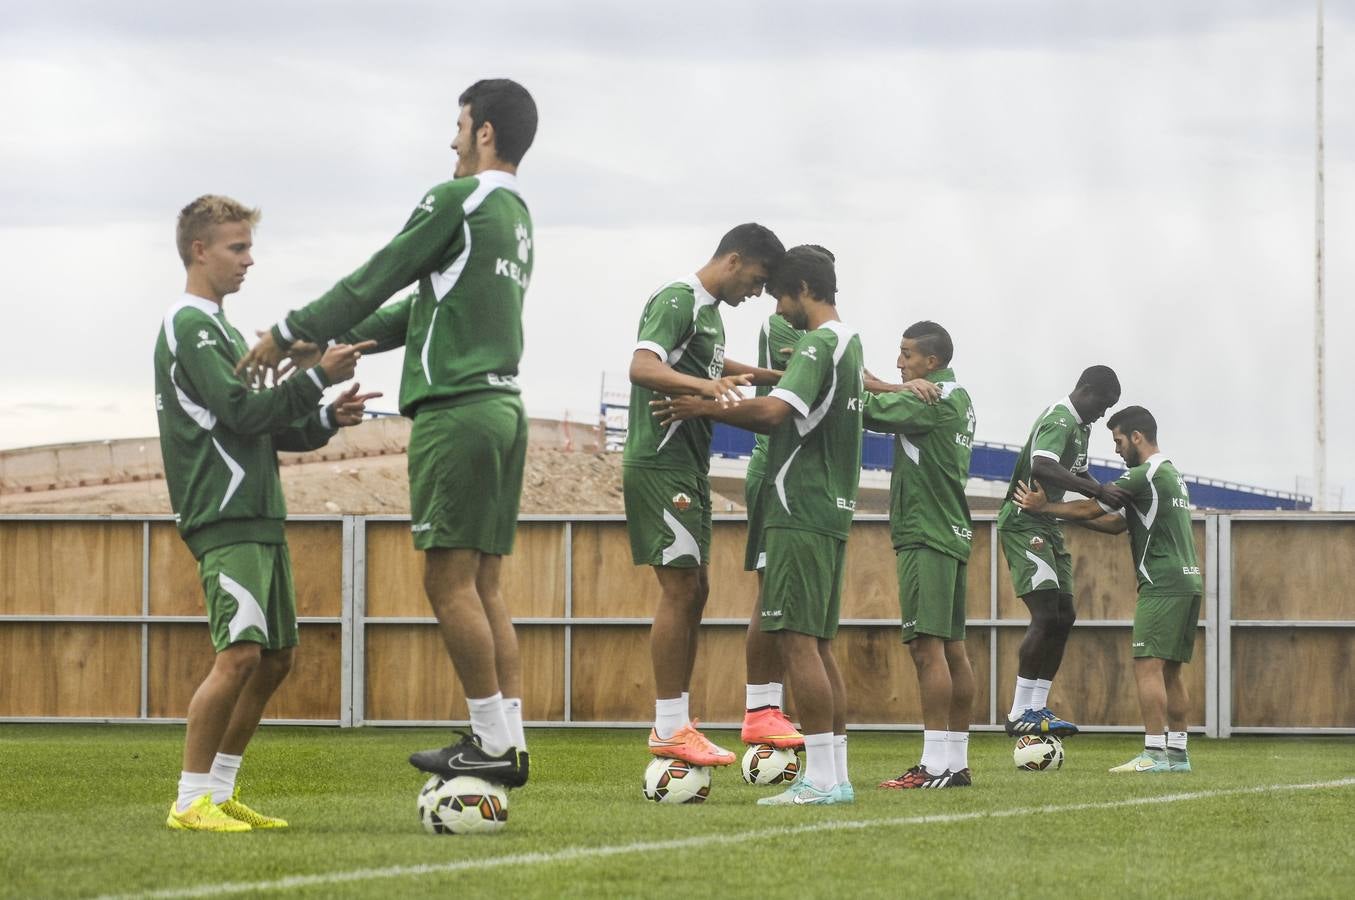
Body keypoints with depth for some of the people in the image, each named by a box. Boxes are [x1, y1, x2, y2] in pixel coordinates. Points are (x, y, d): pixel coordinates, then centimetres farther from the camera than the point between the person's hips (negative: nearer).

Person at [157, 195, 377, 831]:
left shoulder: (218, 327, 22)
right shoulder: (188, 325, -7)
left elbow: (267, 430, 21)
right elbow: (242, 413, -17)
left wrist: (327, 419, 5)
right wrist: (318, 377, -17)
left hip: (259, 515, 10)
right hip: (224, 517, -10)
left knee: (275, 657, 9)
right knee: (240, 653, -18)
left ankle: (220, 789, 15)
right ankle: (191, 800, -13)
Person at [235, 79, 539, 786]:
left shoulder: (459, 199, -8)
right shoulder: (518, 217, 20)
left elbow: (376, 282, -6)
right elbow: (425, 310, 24)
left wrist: (290, 333, 4)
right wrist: (329, 342, 25)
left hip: (457, 409, -9)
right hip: (504, 406, 9)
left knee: (449, 579, -7)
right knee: (483, 585, 9)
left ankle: (495, 741, -9)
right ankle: (508, 743, 5)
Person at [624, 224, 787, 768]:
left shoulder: (709, 311, 19)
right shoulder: (677, 301, -12)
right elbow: (643, 368, -28)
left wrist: (764, 376, 41)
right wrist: (703, 385, -42)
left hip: (690, 467, 10)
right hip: (661, 463, -10)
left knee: (694, 591, 11)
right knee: (680, 589, -10)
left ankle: (676, 721, 15)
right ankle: (669, 729, -9)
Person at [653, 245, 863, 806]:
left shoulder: (818, 344, -12)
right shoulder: (849, 344, 19)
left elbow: (774, 411, -25)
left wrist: (707, 409, -12)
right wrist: (716, 411, 16)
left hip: (801, 511, -10)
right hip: (833, 511, 10)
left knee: (797, 639, -11)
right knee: (818, 645, 10)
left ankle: (820, 778, -15)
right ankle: (836, 776, 9)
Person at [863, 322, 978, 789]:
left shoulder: (934, 399, -12)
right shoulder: (957, 398, 17)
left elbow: (874, 413, -18)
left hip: (927, 535, -10)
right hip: (952, 534, 10)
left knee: (927, 645, -12)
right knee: (951, 647, 9)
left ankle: (936, 764, -17)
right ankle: (957, 762, 11)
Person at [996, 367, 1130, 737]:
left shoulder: (1080, 425, 16)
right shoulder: (1058, 421, -17)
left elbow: (1078, 474, 30)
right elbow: (1042, 468, -35)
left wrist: (1109, 496, 12)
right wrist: (1099, 491, -37)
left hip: (1048, 526, 11)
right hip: (1024, 523, -11)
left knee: (1063, 617, 7)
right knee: (1046, 615, -17)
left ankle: (1038, 708, 9)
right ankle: (1020, 713, -16)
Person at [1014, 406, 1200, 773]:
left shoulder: (1145, 475, -11)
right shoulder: (1171, 475, 21)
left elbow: (1094, 508, -8)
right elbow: (1118, 523, 23)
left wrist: (1045, 507, 2)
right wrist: (1067, 515, 17)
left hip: (1162, 586, -10)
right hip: (1187, 582, 10)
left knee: (1147, 666, -11)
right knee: (1170, 671, 10)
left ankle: (1154, 753, -17)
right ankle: (1177, 751, 8)